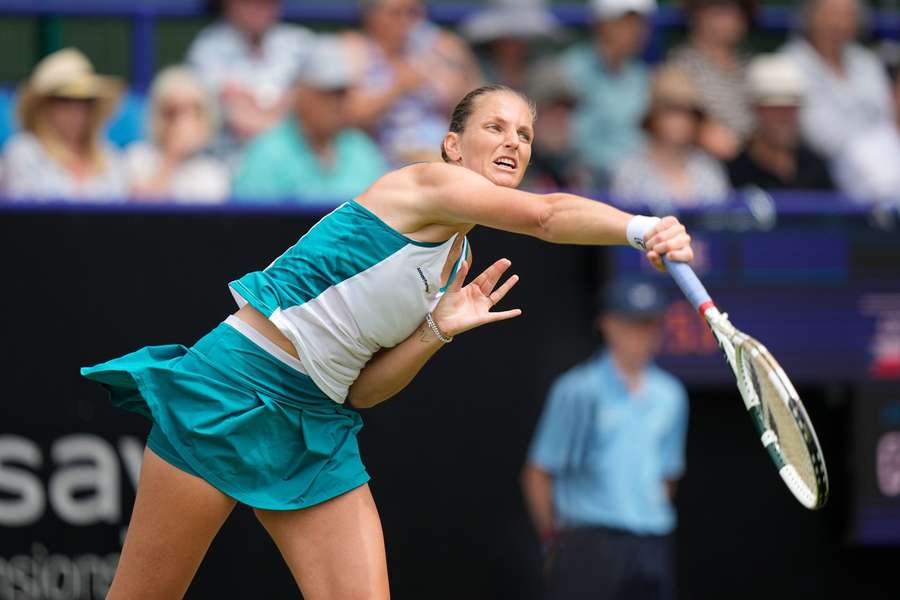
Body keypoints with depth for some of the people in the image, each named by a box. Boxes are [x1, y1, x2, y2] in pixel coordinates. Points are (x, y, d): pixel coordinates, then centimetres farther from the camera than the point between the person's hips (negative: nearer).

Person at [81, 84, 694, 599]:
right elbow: (547, 215, -32)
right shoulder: (428, 184, -11)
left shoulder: (457, 264, 13)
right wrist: (644, 226, -47)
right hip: (235, 389, -8)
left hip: (320, 425, 8)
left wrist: (438, 330, -5)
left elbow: (361, 388, 9)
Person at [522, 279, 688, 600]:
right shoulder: (577, 390, -5)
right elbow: (537, 474, -2)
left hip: (652, 547, 6)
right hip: (590, 547, -6)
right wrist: (555, 540, 1)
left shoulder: (670, 396, 12)